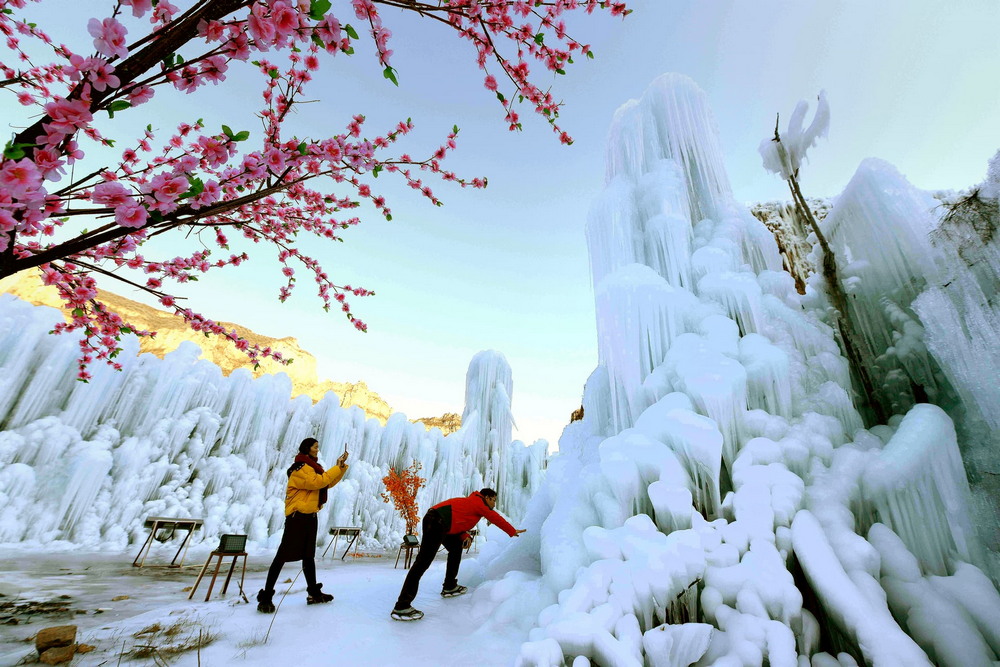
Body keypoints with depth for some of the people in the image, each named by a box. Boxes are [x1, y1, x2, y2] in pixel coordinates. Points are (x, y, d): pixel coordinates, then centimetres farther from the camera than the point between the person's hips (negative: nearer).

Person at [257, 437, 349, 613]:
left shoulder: (313, 468, 17)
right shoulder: (300, 468, -13)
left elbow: (328, 482, 10)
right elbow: (317, 482, -27)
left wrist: (342, 466, -2)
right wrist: (336, 468, -23)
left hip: (310, 516, 10)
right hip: (297, 516, -9)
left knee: (309, 556, 14)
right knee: (283, 555, -6)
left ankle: (314, 593, 22)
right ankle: (266, 597, 1)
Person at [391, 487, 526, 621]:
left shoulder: (471, 503, 28)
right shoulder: (479, 503, 5)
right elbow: (497, 519, 9)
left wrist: (465, 536, 7)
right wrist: (513, 532, 22)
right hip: (437, 522, -11)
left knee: (456, 547, 25)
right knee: (423, 562, -13)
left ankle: (449, 587, 30)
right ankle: (402, 607, -14)